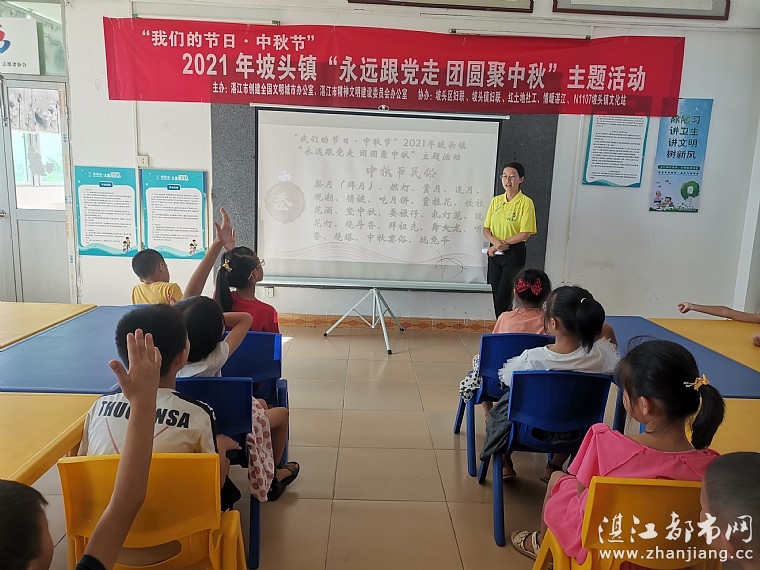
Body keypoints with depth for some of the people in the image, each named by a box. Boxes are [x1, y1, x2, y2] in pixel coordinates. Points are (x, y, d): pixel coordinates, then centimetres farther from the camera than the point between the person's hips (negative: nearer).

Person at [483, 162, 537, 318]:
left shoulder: (526, 203, -9)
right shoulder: (496, 201, 7)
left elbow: (525, 234, -15)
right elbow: (486, 229, 7)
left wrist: (501, 244, -13)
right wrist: (495, 241, -13)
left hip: (514, 254, -5)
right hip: (494, 254, 5)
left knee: (503, 299, -8)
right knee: (496, 297, 9)